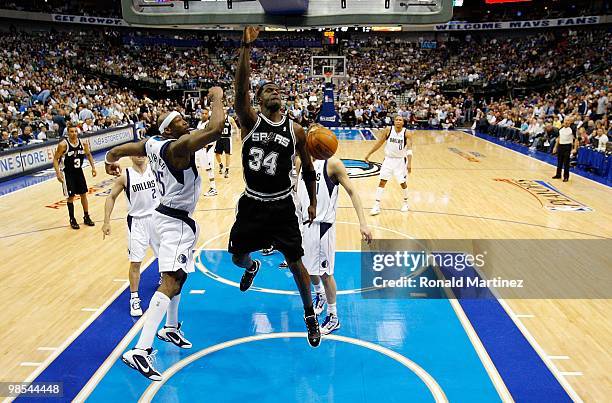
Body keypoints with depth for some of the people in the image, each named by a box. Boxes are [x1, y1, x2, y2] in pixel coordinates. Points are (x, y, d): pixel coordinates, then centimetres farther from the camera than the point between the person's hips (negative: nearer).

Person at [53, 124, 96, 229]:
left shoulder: (83, 143, -6)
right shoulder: (63, 144, -18)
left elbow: (88, 155, 12)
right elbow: (55, 159, -12)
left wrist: (93, 167, 5)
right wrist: (58, 173, -22)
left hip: (79, 171, 4)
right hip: (67, 173, -4)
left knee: (83, 194, 8)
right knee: (71, 196, -1)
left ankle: (86, 217, 21)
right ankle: (72, 220, 12)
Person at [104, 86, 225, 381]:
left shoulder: (152, 144, 4)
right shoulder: (179, 146, -21)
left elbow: (118, 150, 21)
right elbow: (215, 130, -35)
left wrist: (110, 161, 44)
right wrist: (216, 98, -18)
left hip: (169, 215, 10)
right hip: (176, 222, -10)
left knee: (178, 276, 24)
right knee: (170, 283, -15)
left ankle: (170, 328, 40)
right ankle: (140, 351, -17)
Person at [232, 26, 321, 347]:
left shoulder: (295, 130, -3)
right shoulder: (250, 121, -6)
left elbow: (308, 170, 7)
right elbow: (240, 88, -24)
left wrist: (313, 203, 10)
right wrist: (246, 47, -34)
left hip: (282, 206, -1)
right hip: (252, 204, 1)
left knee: (295, 263, 2)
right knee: (236, 256, 14)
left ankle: (310, 316, 23)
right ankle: (251, 268, 54)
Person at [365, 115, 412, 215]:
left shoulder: (407, 133, -12)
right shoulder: (388, 130, -7)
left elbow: (409, 149, -21)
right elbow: (379, 143, 3)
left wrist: (409, 163, -34)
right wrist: (369, 154, 6)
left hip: (400, 160, -1)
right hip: (388, 159, 1)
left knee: (403, 183, 6)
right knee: (382, 182, -4)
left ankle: (405, 202, 32)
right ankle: (377, 206, 0)